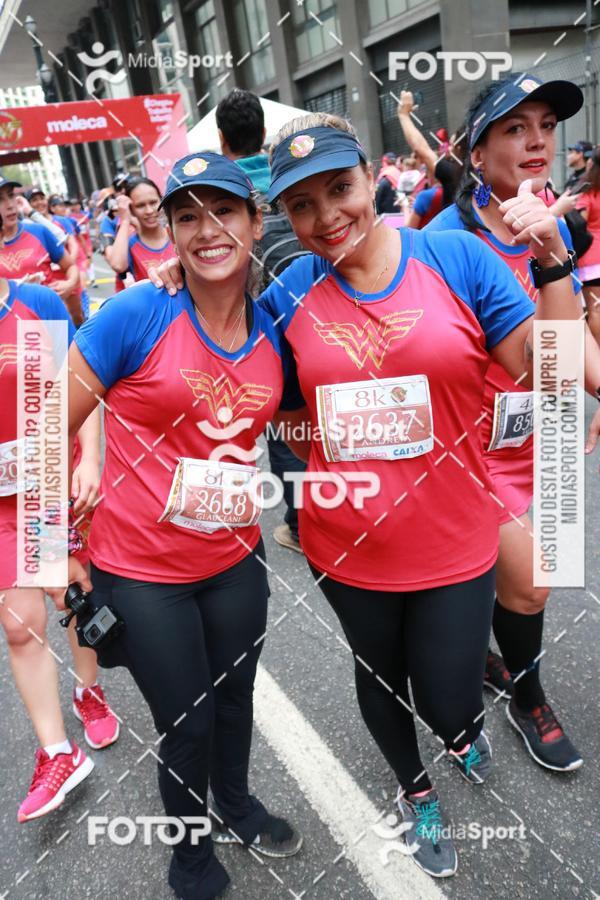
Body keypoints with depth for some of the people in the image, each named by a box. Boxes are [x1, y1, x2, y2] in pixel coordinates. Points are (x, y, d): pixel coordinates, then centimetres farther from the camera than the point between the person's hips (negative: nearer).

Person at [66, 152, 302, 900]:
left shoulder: (273, 330, -3)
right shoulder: (136, 314, -17)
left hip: (236, 561, 4)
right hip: (141, 572, -4)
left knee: (235, 699, 22)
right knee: (187, 721, 13)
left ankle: (236, 805, 55)